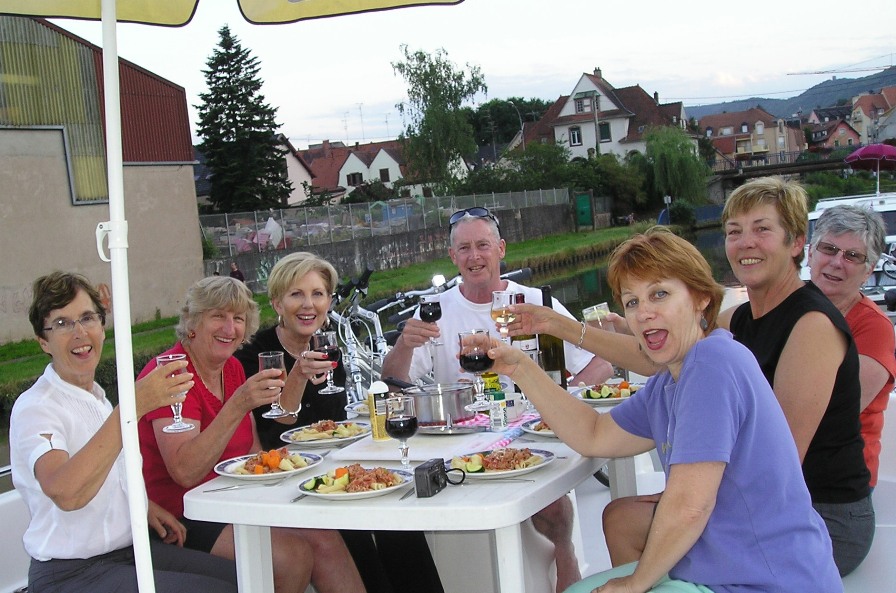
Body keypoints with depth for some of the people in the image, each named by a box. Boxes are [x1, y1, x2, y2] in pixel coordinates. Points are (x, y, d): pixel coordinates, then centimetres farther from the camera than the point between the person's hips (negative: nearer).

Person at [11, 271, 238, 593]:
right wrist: (134, 406, -41)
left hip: (131, 548, 8)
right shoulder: (34, 407, -16)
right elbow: (65, 493, -36)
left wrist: (145, 505, 7)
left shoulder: (97, 397, 11)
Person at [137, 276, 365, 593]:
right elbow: (185, 472, -27)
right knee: (292, 555, -22)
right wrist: (238, 405, -35)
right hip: (182, 516, -7)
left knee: (324, 537, -12)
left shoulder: (233, 368, 10)